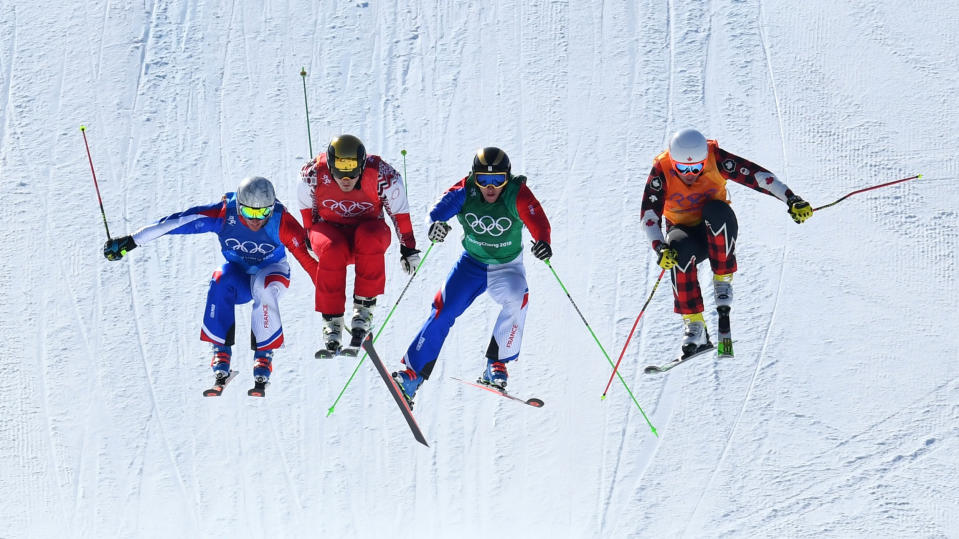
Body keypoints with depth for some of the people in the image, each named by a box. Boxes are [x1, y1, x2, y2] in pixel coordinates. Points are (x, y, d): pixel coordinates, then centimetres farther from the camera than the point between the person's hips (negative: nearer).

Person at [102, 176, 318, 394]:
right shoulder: (225, 213, -23)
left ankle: (264, 357, -28)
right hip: (238, 276, 2)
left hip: (271, 271, -2)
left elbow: (306, 256, -24)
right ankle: (221, 353, -30)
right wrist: (131, 241, -28)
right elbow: (177, 222, -25)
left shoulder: (281, 221, -25)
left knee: (264, 288, -37)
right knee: (221, 280, -33)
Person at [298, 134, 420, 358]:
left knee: (370, 238, -37)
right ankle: (332, 322, -27)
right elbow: (308, 208, 3)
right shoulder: (314, 174, -18)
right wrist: (310, 239, 11)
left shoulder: (382, 176, -20)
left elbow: (399, 212, -4)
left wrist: (408, 248, 3)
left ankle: (364, 308, -26)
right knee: (332, 251, -35)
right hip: (330, 230, 0)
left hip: (369, 227, 0)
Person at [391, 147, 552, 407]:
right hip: (471, 263, 1)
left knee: (517, 299, -30)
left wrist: (542, 241, -58)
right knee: (444, 310, -13)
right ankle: (412, 373, -5)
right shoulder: (466, 191, -18)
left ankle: (496, 364, -15)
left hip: (506, 267, -1)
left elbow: (538, 220, -35)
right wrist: (437, 220, -58)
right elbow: (445, 202, -34)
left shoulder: (517, 194, -22)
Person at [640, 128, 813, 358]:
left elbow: (756, 175, -21)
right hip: (685, 231, 0)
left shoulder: (715, 158, -19)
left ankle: (723, 279, -18)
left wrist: (791, 200, -30)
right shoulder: (661, 170, -18)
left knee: (716, 210, -36)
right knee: (680, 251, -36)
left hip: (718, 231, 0)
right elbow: (649, 214, -21)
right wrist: (660, 248, -38)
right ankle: (694, 324, -30)